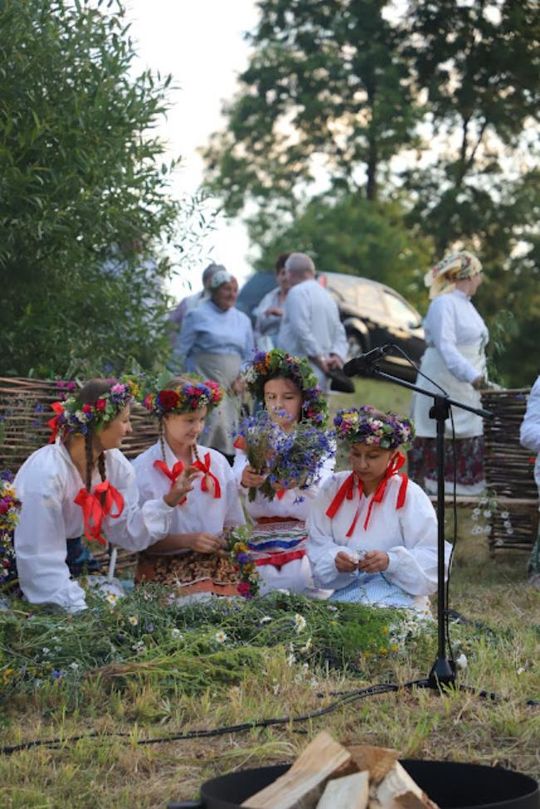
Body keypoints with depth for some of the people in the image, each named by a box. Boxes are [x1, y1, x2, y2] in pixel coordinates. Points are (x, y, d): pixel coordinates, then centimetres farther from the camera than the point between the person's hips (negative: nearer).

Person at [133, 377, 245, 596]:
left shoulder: (217, 462, 12)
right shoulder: (142, 469, -2)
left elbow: (233, 523, 16)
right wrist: (187, 540, -16)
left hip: (215, 560, 4)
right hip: (164, 566, -4)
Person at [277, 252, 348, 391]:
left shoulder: (297, 292, -6)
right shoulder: (327, 296, 23)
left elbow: (302, 330, -17)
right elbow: (339, 334, 20)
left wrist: (320, 359, -13)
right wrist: (337, 355, 4)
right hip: (320, 377, 9)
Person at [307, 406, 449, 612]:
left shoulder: (410, 496, -1)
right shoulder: (333, 488, 9)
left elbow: (431, 558, -7)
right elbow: (317, 547, 3)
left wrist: (391, 561, -24)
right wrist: (335, 560, -19)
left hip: (398, 599, -3)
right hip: (343, 597, 3)